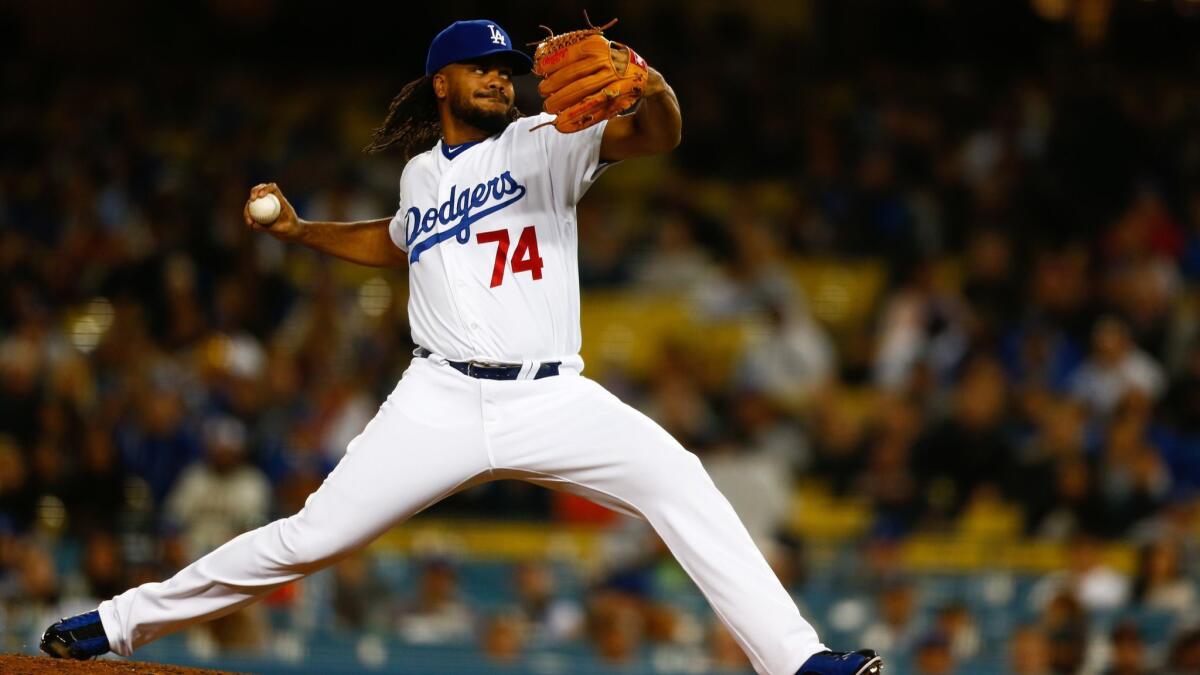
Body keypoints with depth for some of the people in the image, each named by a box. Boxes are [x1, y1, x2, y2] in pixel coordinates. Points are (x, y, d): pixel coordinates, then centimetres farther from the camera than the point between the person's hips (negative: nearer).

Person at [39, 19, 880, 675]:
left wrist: (652, 89, -36)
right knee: (313, 536, -4)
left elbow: (657, 134, -14)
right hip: (440, 403, 2)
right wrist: (299, 231, 29)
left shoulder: (543, 145, 4)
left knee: (677, 480, -24)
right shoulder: (421, 174, 15)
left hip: (551, 398, -2)